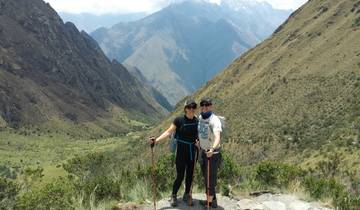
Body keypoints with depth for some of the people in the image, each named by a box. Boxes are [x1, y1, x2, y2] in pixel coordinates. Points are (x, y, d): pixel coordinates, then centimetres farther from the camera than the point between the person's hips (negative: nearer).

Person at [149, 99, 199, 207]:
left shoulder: (197, 121, 0)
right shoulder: (179, 120, -11)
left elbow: (198, 135, 11)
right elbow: (169, 132, -14)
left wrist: (198, 142, -10)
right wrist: (156, 140, -23)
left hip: (192, 151, 4)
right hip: (181, 151, -4)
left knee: (190, 175, 12)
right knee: (180, 176, -1)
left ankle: (186, 195, 30)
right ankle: (174, 196, 21)